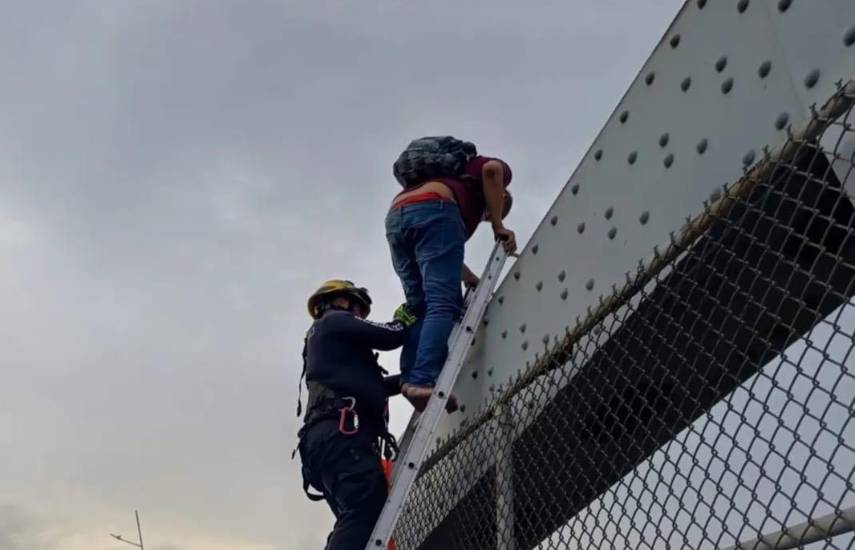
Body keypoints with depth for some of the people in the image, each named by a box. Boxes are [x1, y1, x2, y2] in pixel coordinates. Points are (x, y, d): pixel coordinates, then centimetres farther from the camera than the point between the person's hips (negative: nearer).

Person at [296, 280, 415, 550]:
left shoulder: (322, 338, 38)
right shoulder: (335, 321, 11)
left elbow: (374, 385, 37)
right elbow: (392, 336, 1)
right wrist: (407, 316, 22)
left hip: (327, 437, 10)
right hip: (341, 431, -10)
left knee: (356, 521, 3)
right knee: (368, 512, -24)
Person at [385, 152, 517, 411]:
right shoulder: (500, 170, 29)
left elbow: (443, 256, 31)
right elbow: (491, 169, -1)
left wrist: (477, 283, 25)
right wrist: (499, 227, 3)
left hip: (396, 216, 7)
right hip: (432, 208, -7)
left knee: (420, 307, 9)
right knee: (442, 304, -13)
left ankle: (411, 378, -7)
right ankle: (424, 381, -29)